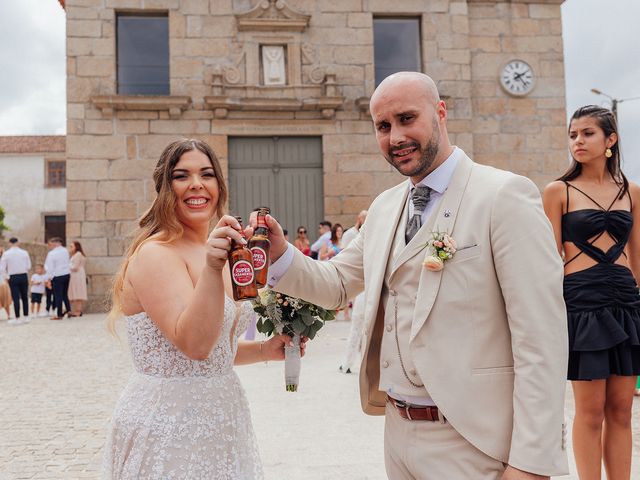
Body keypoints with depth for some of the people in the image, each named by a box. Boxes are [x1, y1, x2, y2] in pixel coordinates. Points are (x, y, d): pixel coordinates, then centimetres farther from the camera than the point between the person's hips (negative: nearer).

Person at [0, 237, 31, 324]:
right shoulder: (24, 252, -3)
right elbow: (29, 266, -1)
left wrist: (7, 276, 6)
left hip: (13, 277, -2)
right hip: (24, 276, 2)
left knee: (16, 298, 1)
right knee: (25, 297, 10)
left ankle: (17, 319, 2)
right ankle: (26, 317, 14)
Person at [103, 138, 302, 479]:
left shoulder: (210, 251, 9)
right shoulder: (156, 253, -16)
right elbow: (193, 344, -28)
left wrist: (263, 350, 3)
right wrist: (212, 269, -37)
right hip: (167, 427, -8)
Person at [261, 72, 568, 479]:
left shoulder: (505, 195, -14)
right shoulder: (383, 208, 8)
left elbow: (541, 340, -17)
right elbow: (338, 284, 13)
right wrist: (281, 254, -6)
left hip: (473, 445, -6)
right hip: (398, 431, 7)